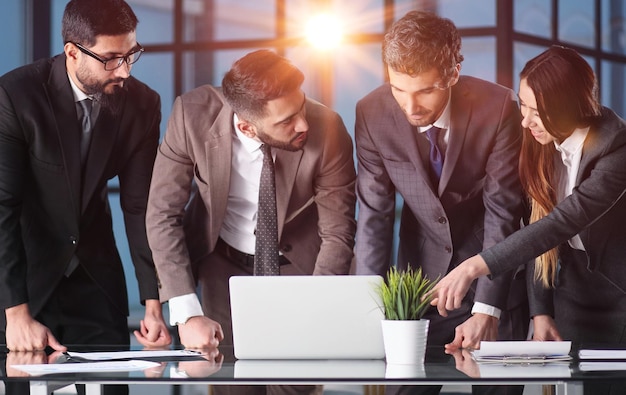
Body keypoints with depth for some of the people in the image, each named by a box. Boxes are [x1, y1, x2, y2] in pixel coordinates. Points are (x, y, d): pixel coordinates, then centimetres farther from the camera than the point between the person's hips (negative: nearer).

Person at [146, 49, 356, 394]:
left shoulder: (326, 130, -28)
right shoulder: (193, 115, -27)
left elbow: (337, 234, -17)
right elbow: (163, 214, -19)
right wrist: (187, 313, -26)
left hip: (298, 262, 0)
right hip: (223, 261, 1)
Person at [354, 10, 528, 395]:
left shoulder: (497, 107, -21)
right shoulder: (372, 114, -15)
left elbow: (503, 214, -19)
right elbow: (374, 215, -11)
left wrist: (486, 310, -26)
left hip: (493, 276, -1)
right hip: (422, 273, 2)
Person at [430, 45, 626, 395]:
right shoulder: (544, 146, -3)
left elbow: (562, 222, -32)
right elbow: (540, 227, 3)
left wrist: (476, 267, -38)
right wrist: (541, 312, -5)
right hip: (572, 297, 5)